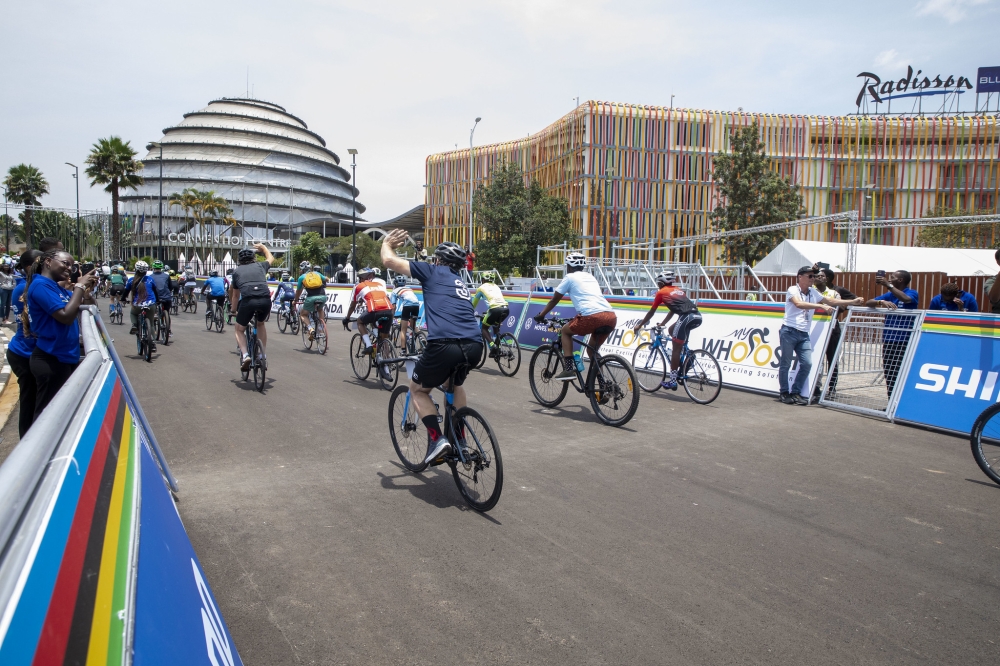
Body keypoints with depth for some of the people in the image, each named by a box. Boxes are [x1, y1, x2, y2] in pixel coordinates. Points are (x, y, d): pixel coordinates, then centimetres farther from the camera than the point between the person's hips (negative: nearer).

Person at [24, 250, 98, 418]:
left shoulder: (58, 287, 12)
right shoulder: (41, 285, -14)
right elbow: (66, 316, -25)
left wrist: (87, 288, -4)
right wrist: (80, 286, -17)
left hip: (65, 357, 9)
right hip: (52, 360, -9)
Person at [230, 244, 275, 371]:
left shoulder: (237, 271, 23)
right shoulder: (260, 266, 24)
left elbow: (235, 295, 30)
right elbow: (271, 258, 48)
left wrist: (233, 309, 45)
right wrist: (263, 247, 65)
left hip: (248, 300, -2)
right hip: (265, 300, 2)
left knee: (240, 329, 20)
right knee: (261, 324, 32)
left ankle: (245, 355, -3)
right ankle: (264, 355, 26)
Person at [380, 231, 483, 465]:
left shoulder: (433, 271, 14)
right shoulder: (461, 283, 33)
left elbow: (389, 261, 12)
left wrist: (386, 243, 33)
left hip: (445, 345, -6)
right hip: (474, 346, 6)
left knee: (418, 390, 20)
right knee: (456, 384, 37)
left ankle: (437, 439, 2)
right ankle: (459, 441, 32)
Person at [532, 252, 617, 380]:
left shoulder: (570, 277, 14)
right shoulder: (591, 277, 31)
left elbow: (554, 300, 20)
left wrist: (541, 315, 33)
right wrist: (576, 319, 54)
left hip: (594, 316, -6)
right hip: (612, 317, 6)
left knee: (565, 331, 20)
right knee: (593, 350, 25)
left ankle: (568, 369, 8)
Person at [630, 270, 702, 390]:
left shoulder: (661, 292, 14)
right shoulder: (678, 290, 31)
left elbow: (651, 312, 20)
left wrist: (639, 325, 31)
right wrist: (662, 324, 49)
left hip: (687, 317, -7)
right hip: (698, 316, 7)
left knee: (675, 349, 1)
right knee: (672, 330, 30)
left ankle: (672, 380, 3)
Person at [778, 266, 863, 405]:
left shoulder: (813, 292, 15)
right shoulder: (792, 290, -5)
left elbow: (831, 301, 15)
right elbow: (799, 304, -23)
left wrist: (853, 302, 7)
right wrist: (821, 306, -29)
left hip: (804, 334, 6)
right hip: (789, 331, -6)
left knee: (807, 364, -3)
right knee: (785, 364, -1)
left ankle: (795, 392, 8)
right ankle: (784, 393, 11)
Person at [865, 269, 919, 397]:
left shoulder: (912, 293, -1)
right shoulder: (889, 295, 15)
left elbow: (906, 299, -25)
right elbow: (868, 303, 4)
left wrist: (888, 285, -25)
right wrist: (882, 301, -16)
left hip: (904, 341, -6)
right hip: (888, 340, 6)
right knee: (889, 375, 9)